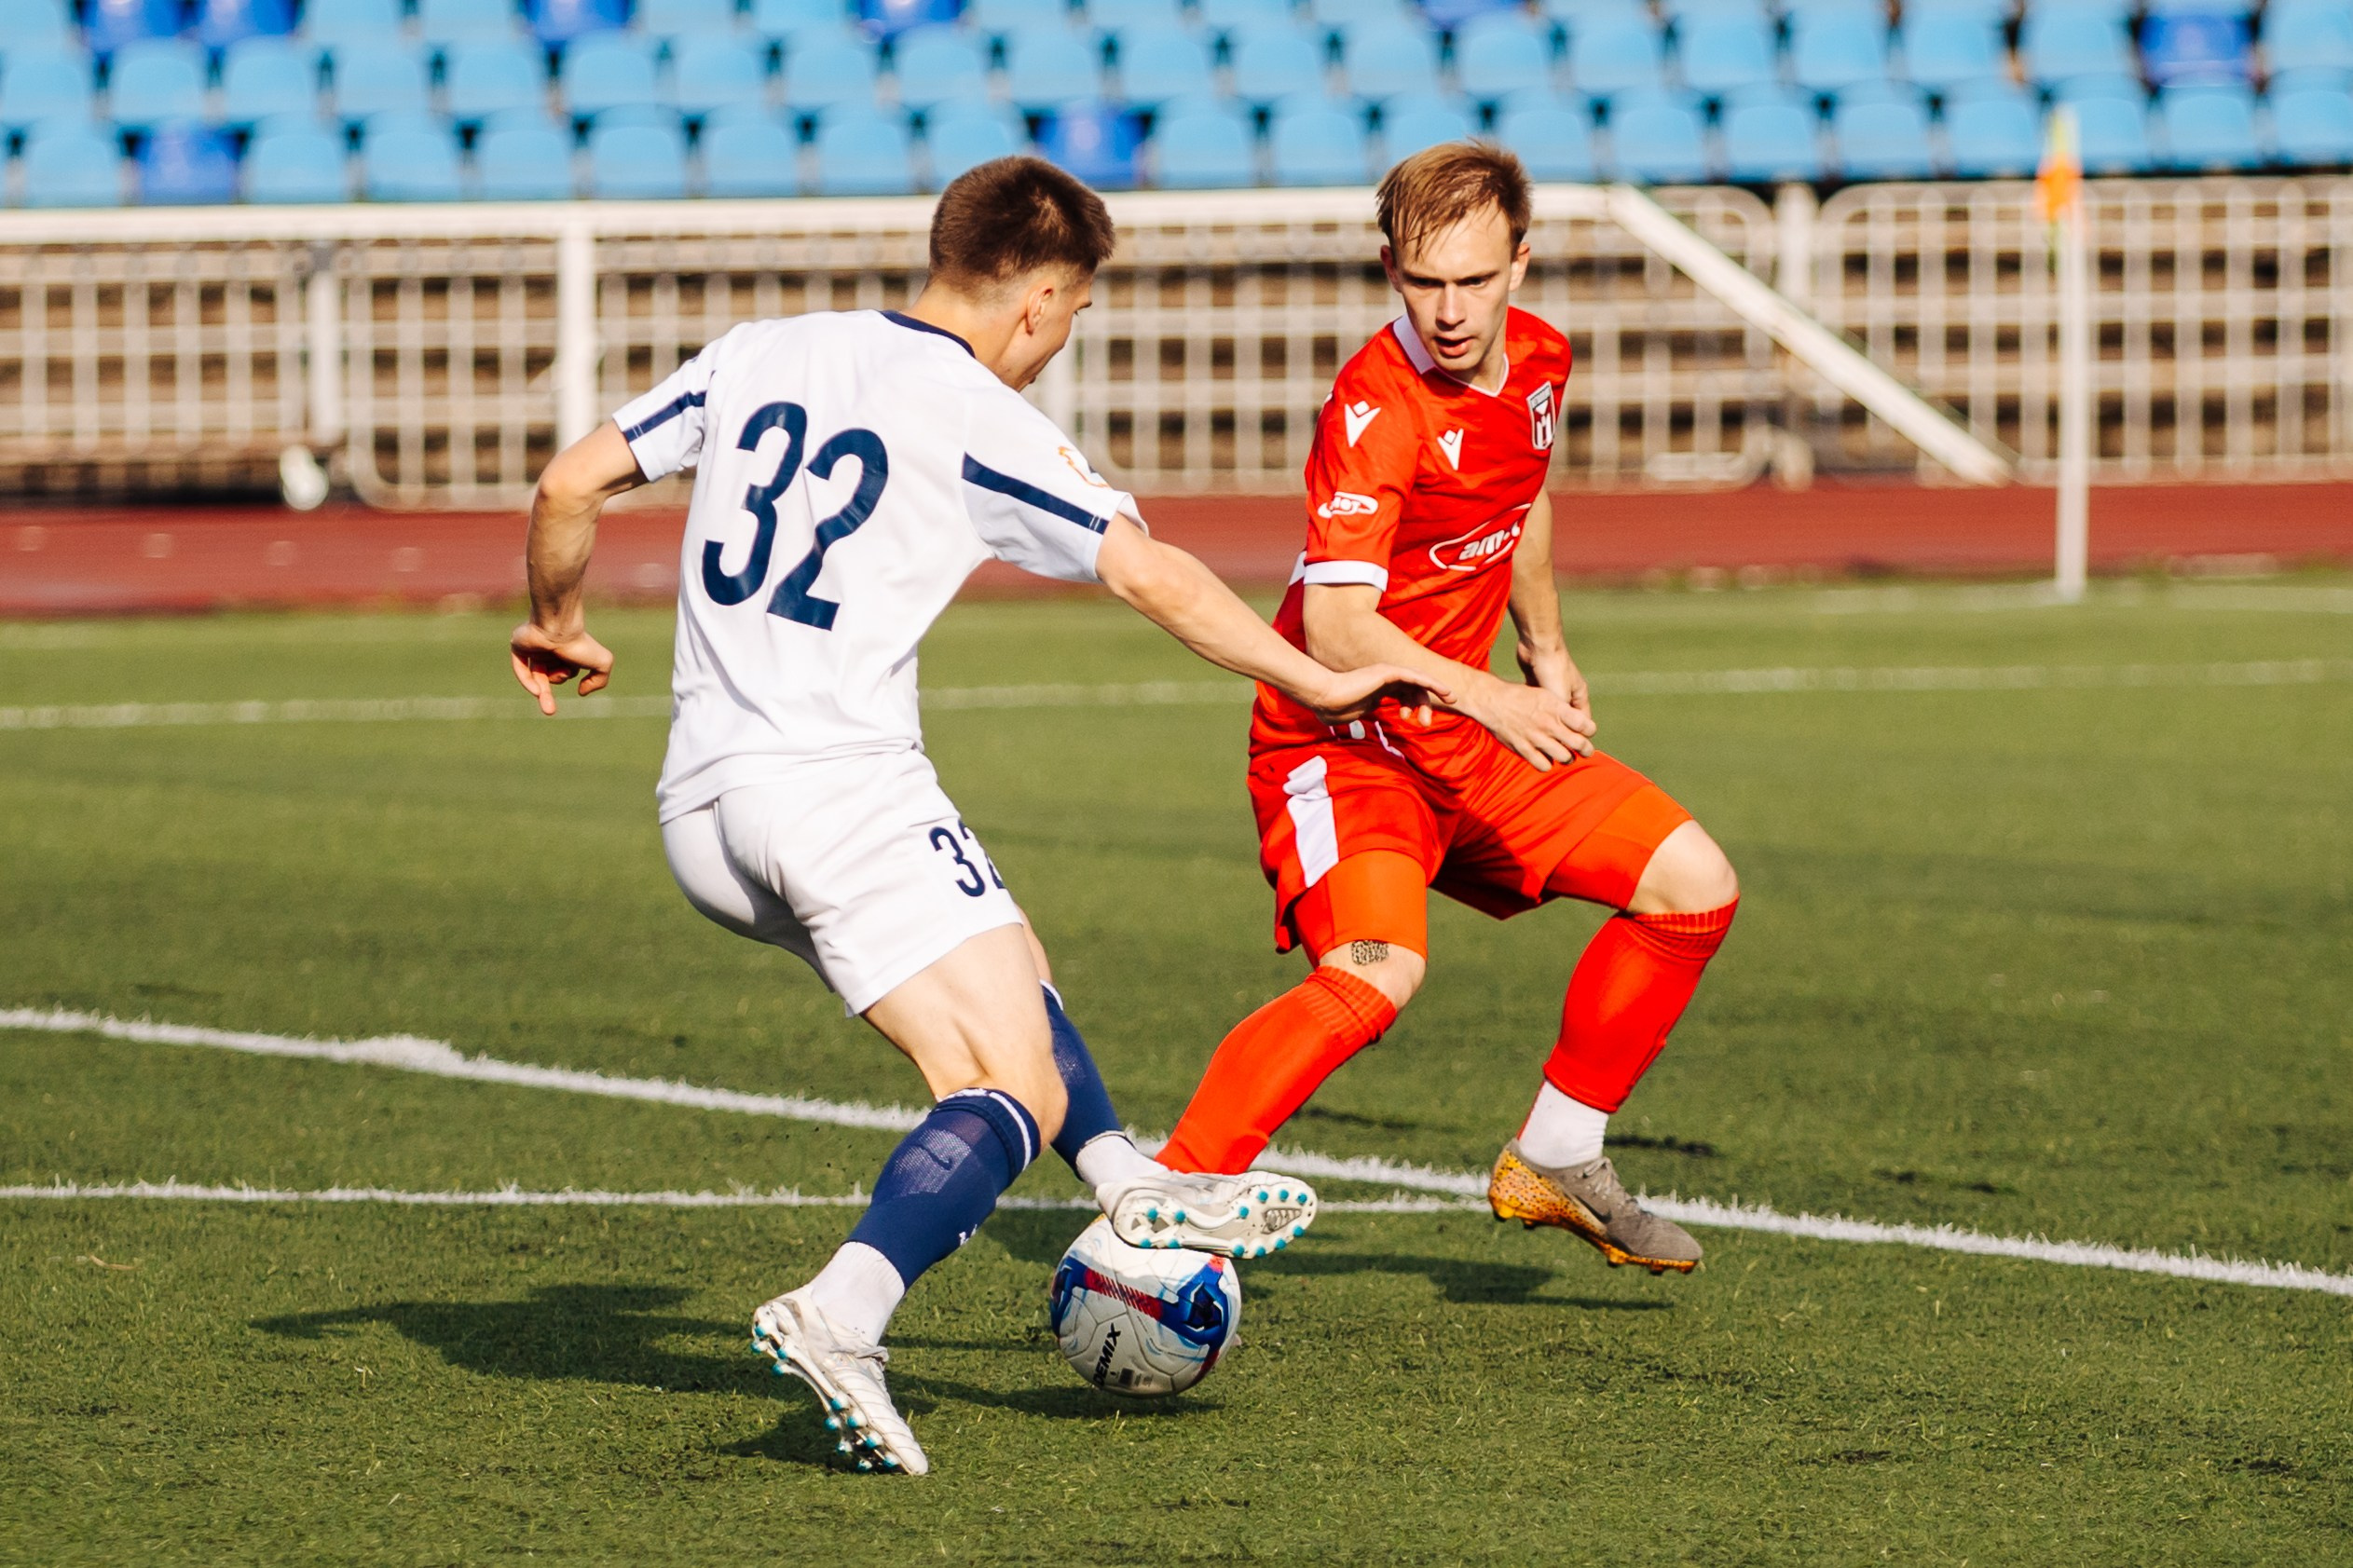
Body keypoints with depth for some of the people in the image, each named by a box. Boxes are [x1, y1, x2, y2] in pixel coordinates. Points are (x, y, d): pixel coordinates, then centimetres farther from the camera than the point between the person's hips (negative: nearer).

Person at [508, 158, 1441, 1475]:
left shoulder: (761, 354, 12)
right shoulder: (981, 422, -5)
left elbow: (569, 488, 12)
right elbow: (1156, 577, -5)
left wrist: (558, 627, 30)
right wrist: (1318, 687, 6)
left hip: (699, 808, 8)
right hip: (844, 785, -8)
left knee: (1007, 966, 30)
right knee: (1017, 1095, -9)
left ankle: (1132, 1185, 32)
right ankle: (842, 1316, -31)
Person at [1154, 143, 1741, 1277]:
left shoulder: (1536, 360, 1)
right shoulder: (1377, 406, -24)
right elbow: (1334, 628, -28)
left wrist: (1546, 650, 30)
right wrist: (1488, 699, -32)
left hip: (1459, 740, 8)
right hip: (1340, 742, -8)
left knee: (1695, 885, 4)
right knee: (1379, 972, -32)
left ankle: (1555, 1160, 17)